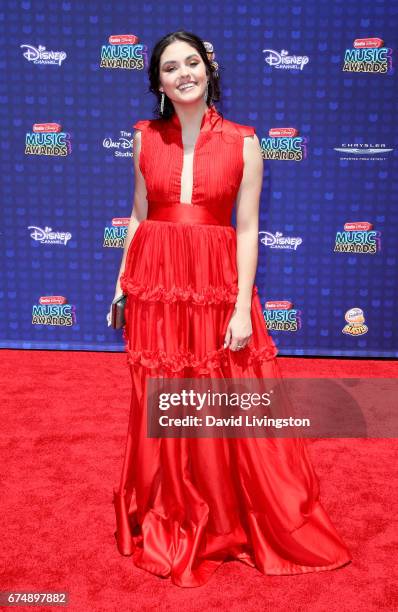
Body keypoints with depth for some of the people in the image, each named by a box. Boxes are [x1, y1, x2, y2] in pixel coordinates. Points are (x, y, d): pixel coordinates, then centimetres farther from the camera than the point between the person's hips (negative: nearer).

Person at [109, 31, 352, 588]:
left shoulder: (243, 142, 0)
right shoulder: (146, 138, 7)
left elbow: (247, 228, -4)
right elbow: (139, 216, 11)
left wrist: (242, 307, -10)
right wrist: (121, 284, 9)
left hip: (217, 285, -2)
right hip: (156, 286, 2)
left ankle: (229, 521, 28)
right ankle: (169, 524, 31)